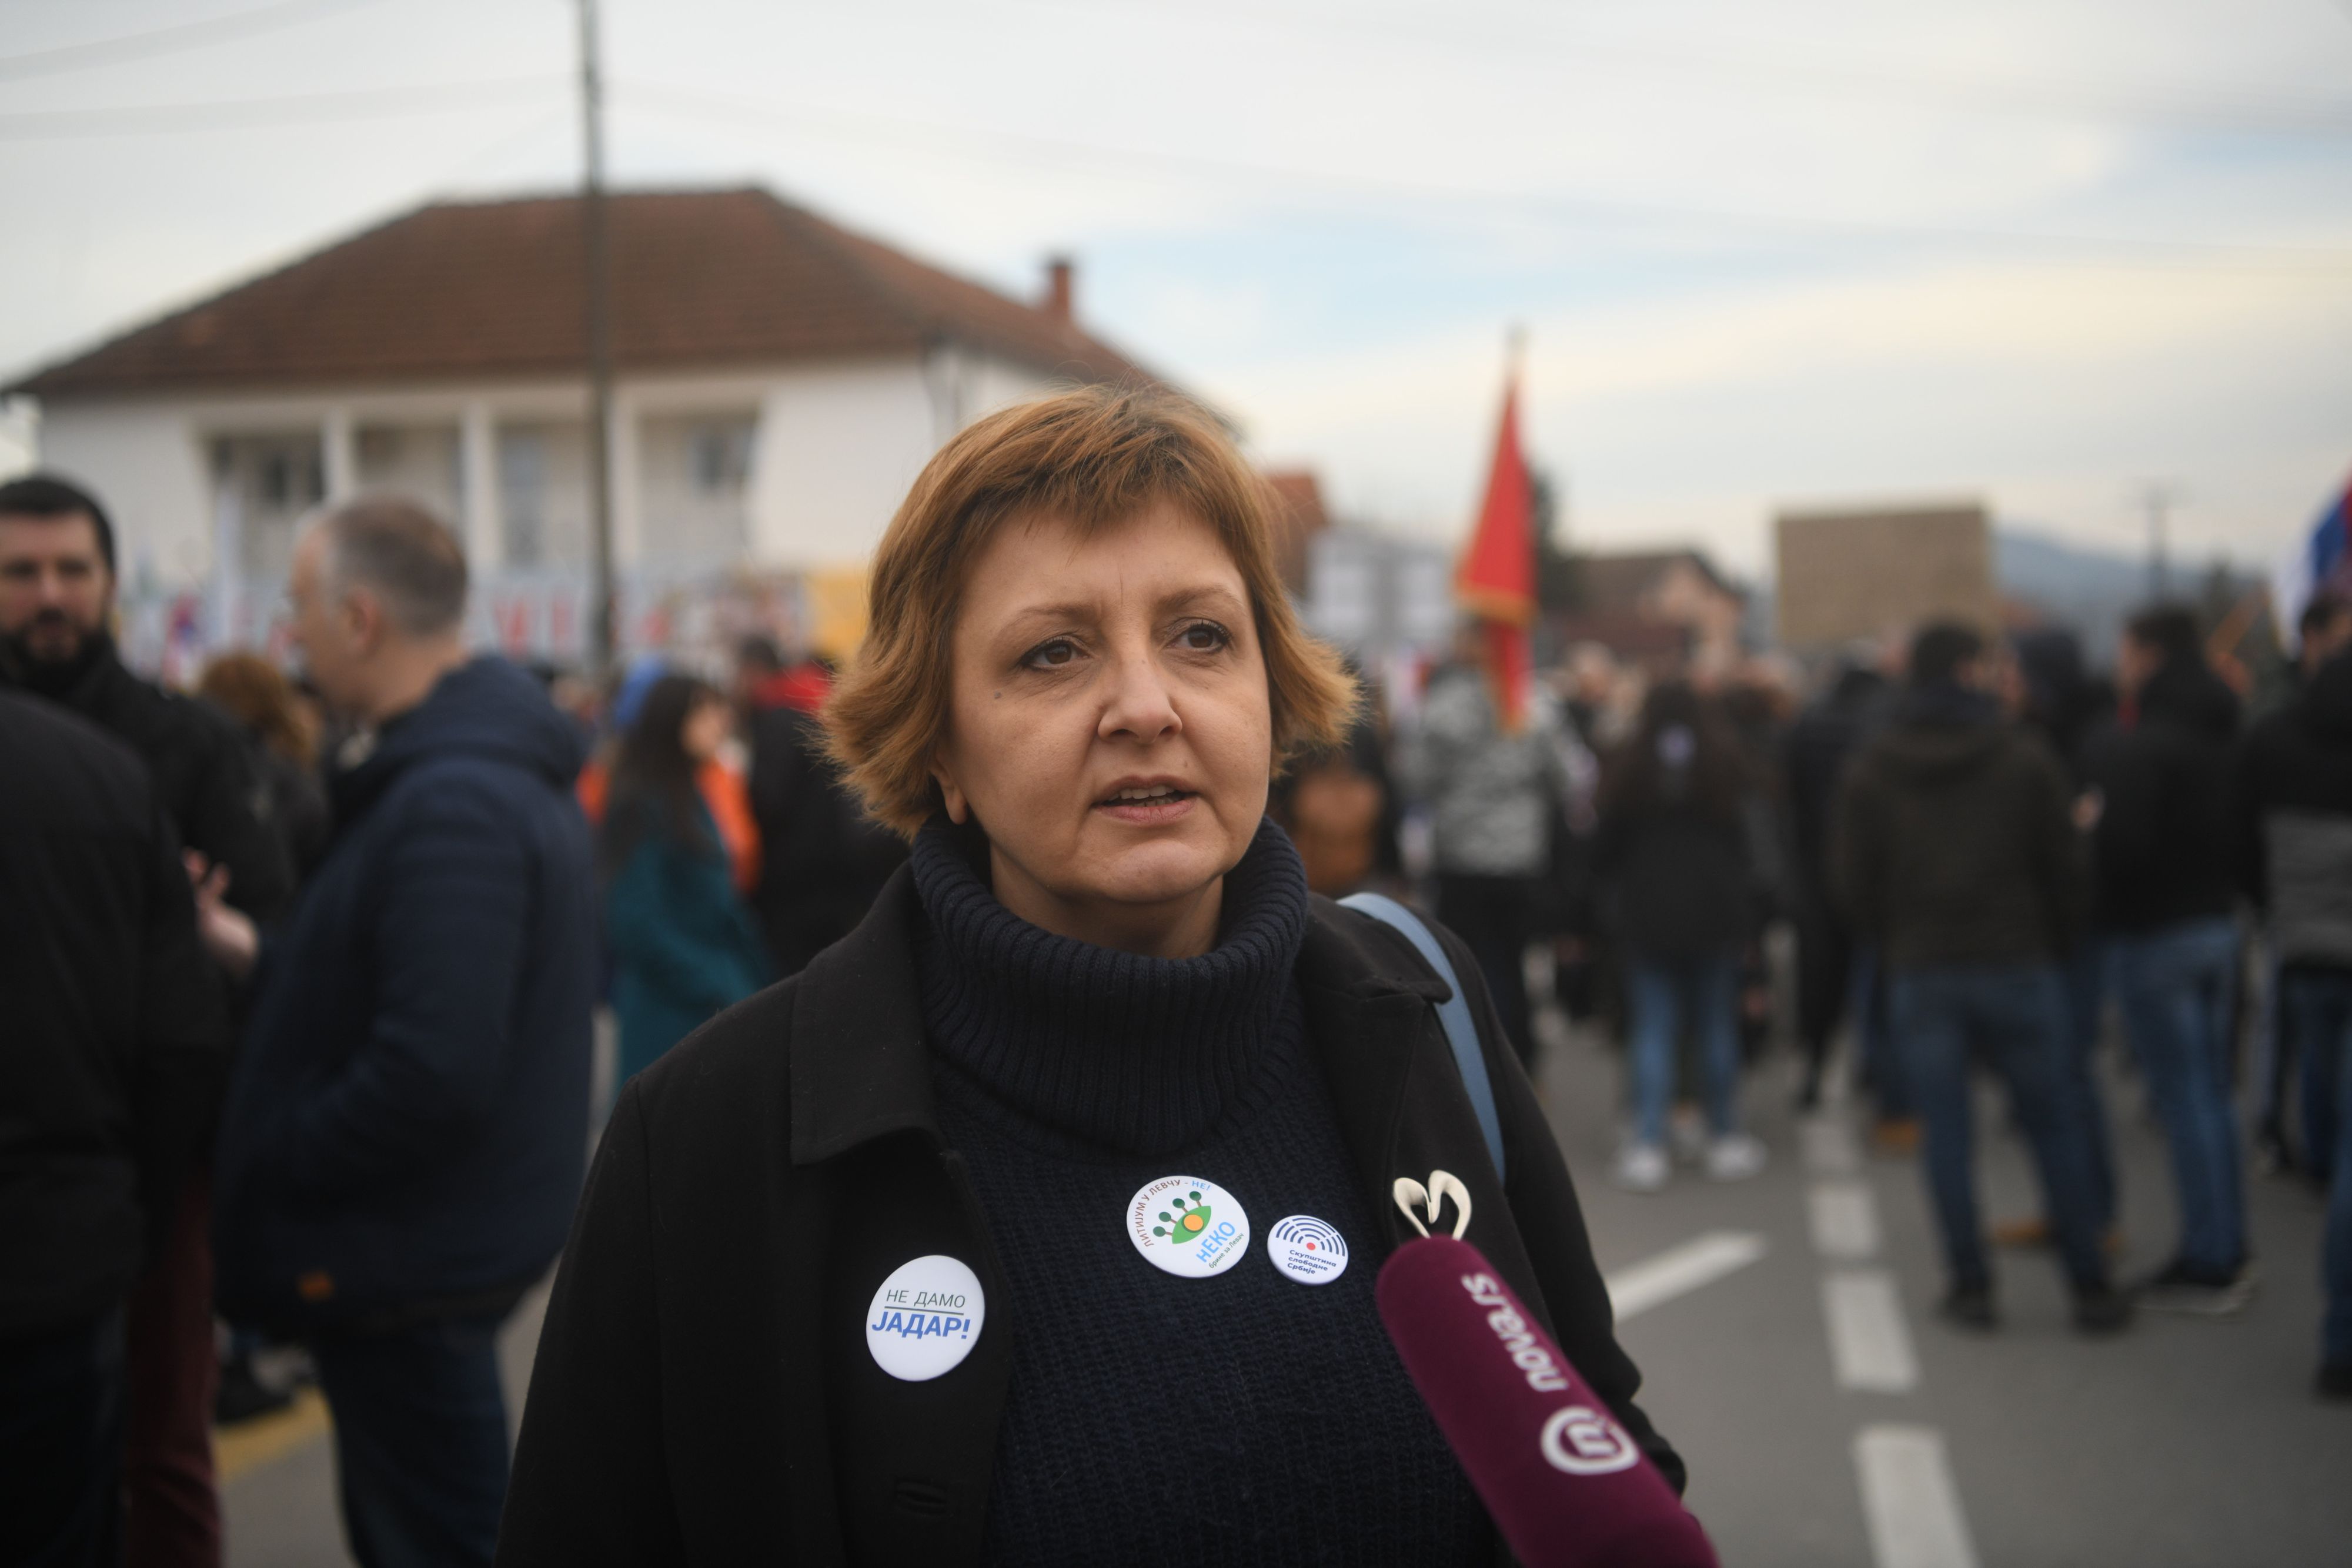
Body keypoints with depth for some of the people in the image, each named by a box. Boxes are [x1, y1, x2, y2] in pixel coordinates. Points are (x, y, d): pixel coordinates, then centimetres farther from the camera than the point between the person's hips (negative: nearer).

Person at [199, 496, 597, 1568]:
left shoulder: (450, 806, -23)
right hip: (470, 1230, 11)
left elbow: (433, 1069, -30)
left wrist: (277, 1161, -16)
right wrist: (266, 961, 9)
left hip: (414, 1266, -11)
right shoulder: (504, 771, 11)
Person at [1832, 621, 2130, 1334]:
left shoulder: (1870, 770, 2)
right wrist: (2055, 943, 13)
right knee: (2054, 1124, 6)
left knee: (1946, 1131, 5)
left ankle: (1971, 1285, 6)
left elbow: (1852, 882, 2)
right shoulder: (2024, 758, -3)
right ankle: (2090, 1287, 8)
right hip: (2017, 966, -1)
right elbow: (2064, 867, -1)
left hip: (1920, 974, 1)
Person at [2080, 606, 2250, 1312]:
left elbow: (2122, 843, -23)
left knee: (2182, 1096, -4)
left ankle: (2208, 1262, 0)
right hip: (2218, 923, 8)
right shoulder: (2222, 733, 8)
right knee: (2213, 1089, 14)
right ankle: (2229, 1252, 21)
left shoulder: (2129, 745, -18)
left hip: (2154, 933, -8)